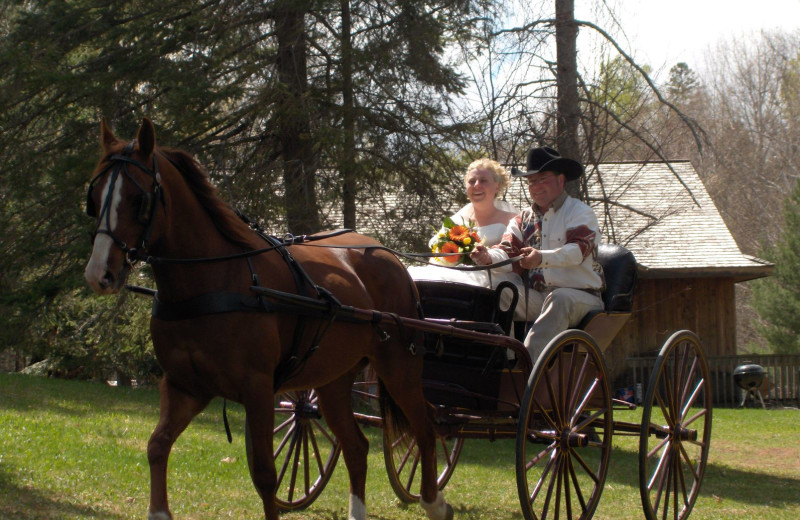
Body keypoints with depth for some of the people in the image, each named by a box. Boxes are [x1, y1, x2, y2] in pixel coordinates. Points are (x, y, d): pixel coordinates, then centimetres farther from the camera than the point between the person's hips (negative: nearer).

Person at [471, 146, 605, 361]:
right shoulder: (523, 219, 17)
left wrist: (542, 258, -39)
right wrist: (488, 258, -24)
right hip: (535, 298, 5)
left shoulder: (581, 213, 1)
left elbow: (578, 249, -19)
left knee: (559, 299, -38)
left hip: (580, 297, -5)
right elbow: (509, 253, 1)